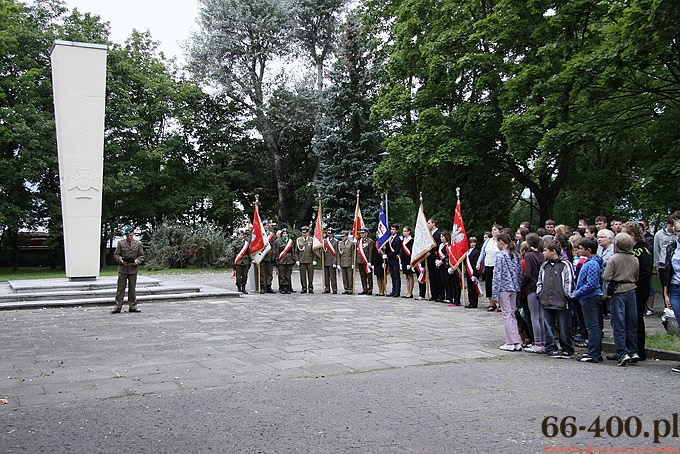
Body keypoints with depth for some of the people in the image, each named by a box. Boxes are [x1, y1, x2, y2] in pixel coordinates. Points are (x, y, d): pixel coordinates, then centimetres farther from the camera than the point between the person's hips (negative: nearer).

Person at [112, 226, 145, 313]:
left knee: (132, 289, 7)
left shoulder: (138, 244, 6)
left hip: (133, 269, 1)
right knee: (120, 288, 1)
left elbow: (141, 256, 7)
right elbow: (116, 255, 4)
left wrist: (137, 261, -13)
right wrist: (121, 260, -15)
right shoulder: (120, 243, 5)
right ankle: (118, 307, 5)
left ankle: (132, 307, 14)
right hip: (123, 269, -1)